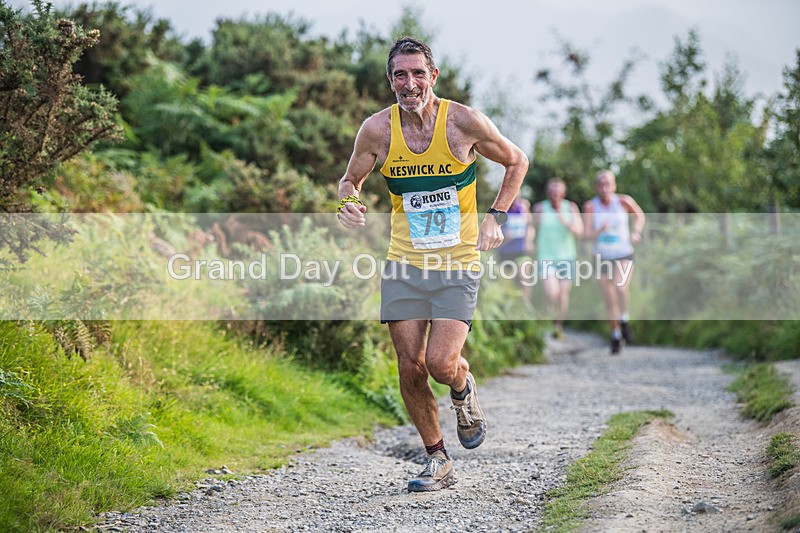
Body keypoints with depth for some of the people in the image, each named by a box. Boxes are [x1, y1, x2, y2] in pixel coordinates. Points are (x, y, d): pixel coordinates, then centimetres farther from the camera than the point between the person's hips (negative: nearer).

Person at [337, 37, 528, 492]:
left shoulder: (464, 122, -10)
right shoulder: (377, 129, -5)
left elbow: (517, 161, 6)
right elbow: (351, 179, 12)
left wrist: (496, 216, -4)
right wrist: (349, 203, -12)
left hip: (457, 265, -3)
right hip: (404, 265, 3)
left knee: (441, 362, -16)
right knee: (410, 367, 0)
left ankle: (464, 390, 22)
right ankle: (438, 460, 18)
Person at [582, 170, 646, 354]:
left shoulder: (624, 201, -10)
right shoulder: (590, 207, -12)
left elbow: (639, 215, 10)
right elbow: (587, 235, -17)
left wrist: (637, 232, -7)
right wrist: (601, 230, -36)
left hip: (624, 256, -1)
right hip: (602, 258, 1)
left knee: (621, 288, -29)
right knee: (610, 301, 7)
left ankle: (624, 319, -2)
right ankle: (616, 336, 28)